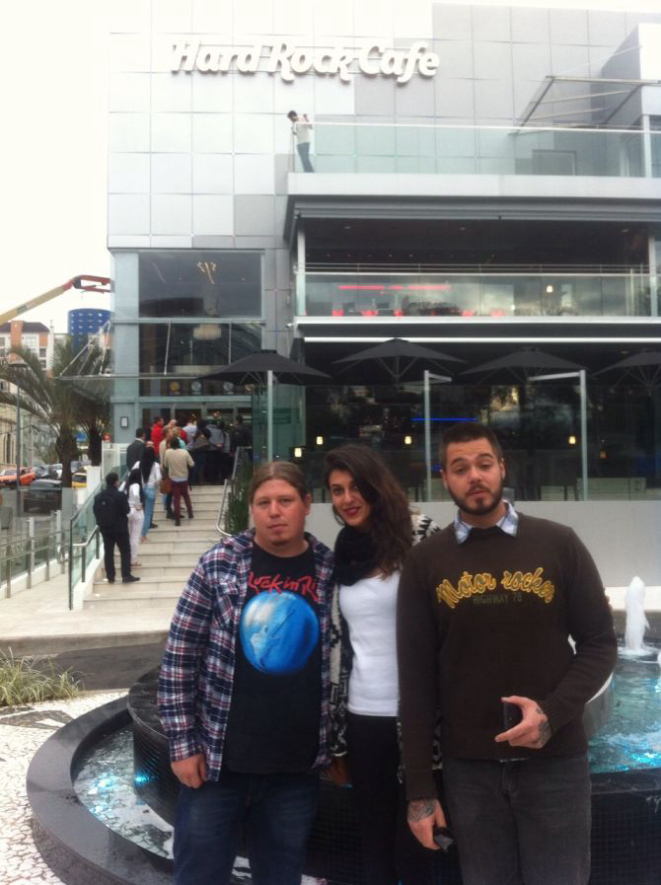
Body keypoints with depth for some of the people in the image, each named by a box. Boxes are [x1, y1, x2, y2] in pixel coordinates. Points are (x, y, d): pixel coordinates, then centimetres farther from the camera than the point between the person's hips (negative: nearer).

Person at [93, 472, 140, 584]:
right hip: (120, 528, -5)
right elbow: (126, 511, -12)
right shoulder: (120, 495, -15)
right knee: (125, 551, 4)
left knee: (108, 552, 8)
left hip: (105, 528, 5)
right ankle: (126, 575, -1)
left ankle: (110, 577, 9)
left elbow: (96, 512, 6)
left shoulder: (98, 497, 4)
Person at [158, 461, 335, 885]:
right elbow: (179, 656, -5)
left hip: (296, 768, 2)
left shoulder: (331, 570, -2)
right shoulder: (218, 565, -7)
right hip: (218, 760, -1)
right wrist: (183, 744, -6)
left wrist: (337, 745, 7)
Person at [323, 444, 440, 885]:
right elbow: (338, 641, 13)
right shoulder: (340, 555, 8)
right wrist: (333, 729, 14)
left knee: (413, 848, 8)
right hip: (361, 716, 5)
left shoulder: (421, 537, -9)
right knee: (375, 845, 18)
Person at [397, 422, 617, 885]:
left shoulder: (559, 544, -2)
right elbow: (417, 678, 0)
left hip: (555, 761, 0)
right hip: (469, 768, 1)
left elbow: (599, 644, 1)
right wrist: (420, 788, 0)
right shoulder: (426, 562, -1)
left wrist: (552, 713, -15)